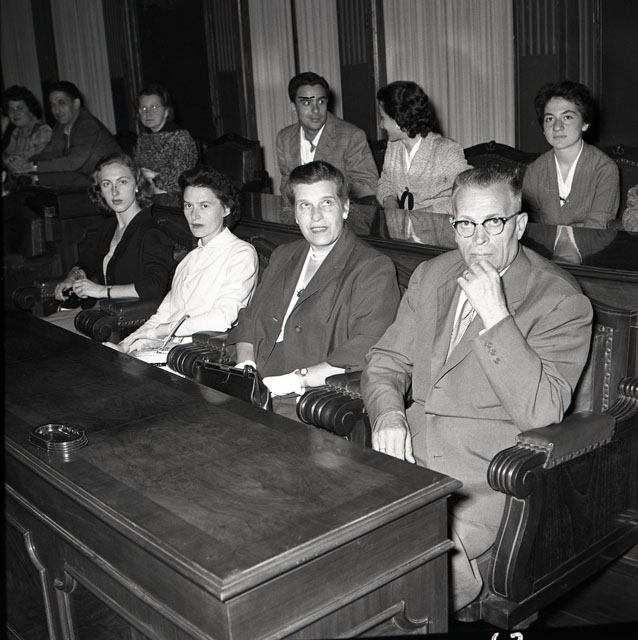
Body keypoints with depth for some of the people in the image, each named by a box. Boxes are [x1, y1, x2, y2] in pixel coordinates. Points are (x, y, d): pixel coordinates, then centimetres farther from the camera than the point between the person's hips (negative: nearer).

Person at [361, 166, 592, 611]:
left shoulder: (562, 301, -6)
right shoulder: (430, 276, 13)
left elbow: (541, 412, -16)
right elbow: (386, 361, 16)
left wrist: (494, 315, -23)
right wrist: (388, 414, -7)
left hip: (485, 477, -6)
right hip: (408, 454, 6)